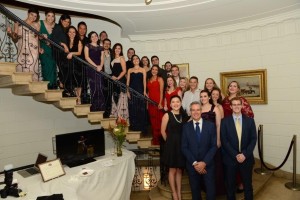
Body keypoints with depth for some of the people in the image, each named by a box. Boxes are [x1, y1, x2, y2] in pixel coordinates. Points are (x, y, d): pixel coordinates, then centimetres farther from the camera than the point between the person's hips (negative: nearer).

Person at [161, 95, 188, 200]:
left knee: (179, 170, 13)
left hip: (182, 145, 4)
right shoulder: (167, 115, -9)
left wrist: (181, 141, 4)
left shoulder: (184, 115, 5)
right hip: (171, 145, -4)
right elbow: (163, 131, -7)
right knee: (172, 170, 7)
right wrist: (169, 141, 2)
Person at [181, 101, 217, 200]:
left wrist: (204, 162, -13)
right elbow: (184, 147, -3)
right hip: (192, 165, 1)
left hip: (208, 164, 0)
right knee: (195, 190, 15)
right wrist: (194, 163, -12)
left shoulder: (210, 125, -3)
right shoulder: (186, 127, -2)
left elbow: (214, 146, -5)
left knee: (211, 191, 8)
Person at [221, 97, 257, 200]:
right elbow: (224, 141, -7)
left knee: (248, 184, 14)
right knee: (230, 185, 12)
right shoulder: (225, 121, -3)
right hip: (230, 158, -1)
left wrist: (245, 154, -12)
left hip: (246, 158, 1)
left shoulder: (250, 120, 3)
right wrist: (235, 155, -13)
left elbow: (253, 139, -1)